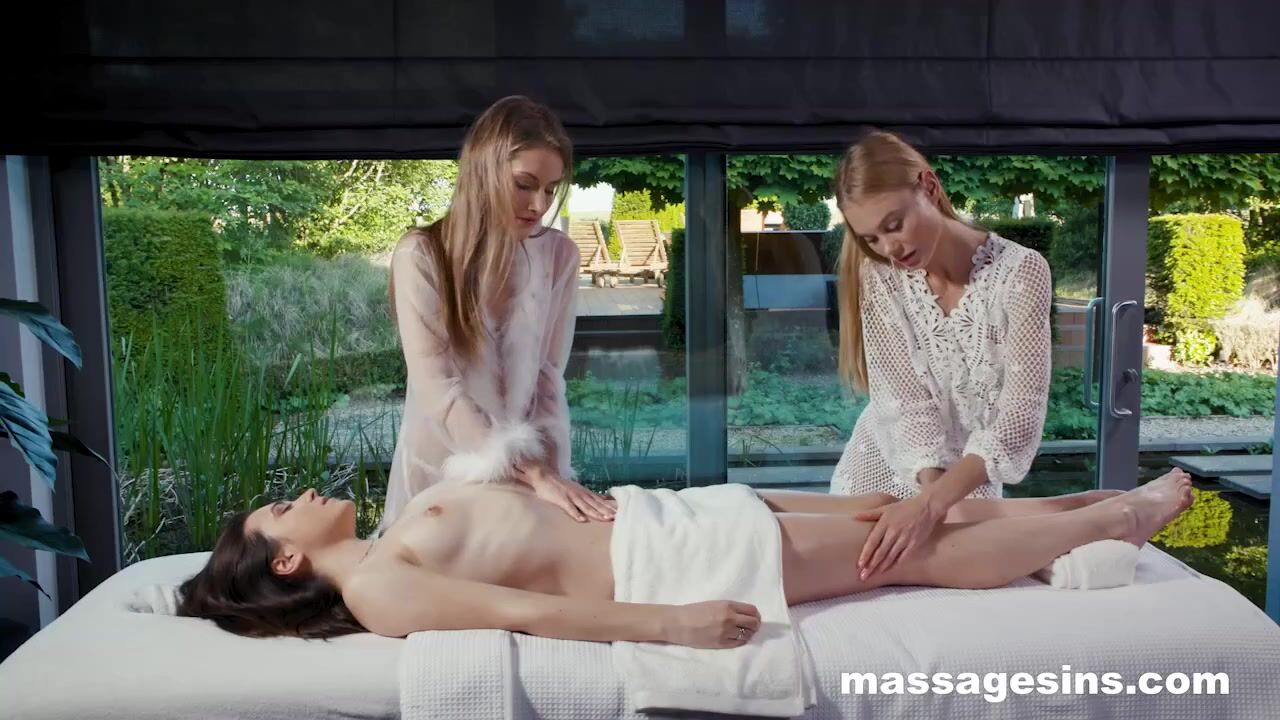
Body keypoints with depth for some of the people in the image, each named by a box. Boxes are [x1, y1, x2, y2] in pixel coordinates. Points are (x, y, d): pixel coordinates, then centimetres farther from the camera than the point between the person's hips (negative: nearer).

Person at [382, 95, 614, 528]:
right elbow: (437, 391, -22)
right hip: (441, 469, -2)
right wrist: (533, 473, -29)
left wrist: (548, 471, -17)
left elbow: (548, 378, -4)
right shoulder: (422, 256, -15)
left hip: (524, 474, 2)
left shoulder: (559, 256, -5)